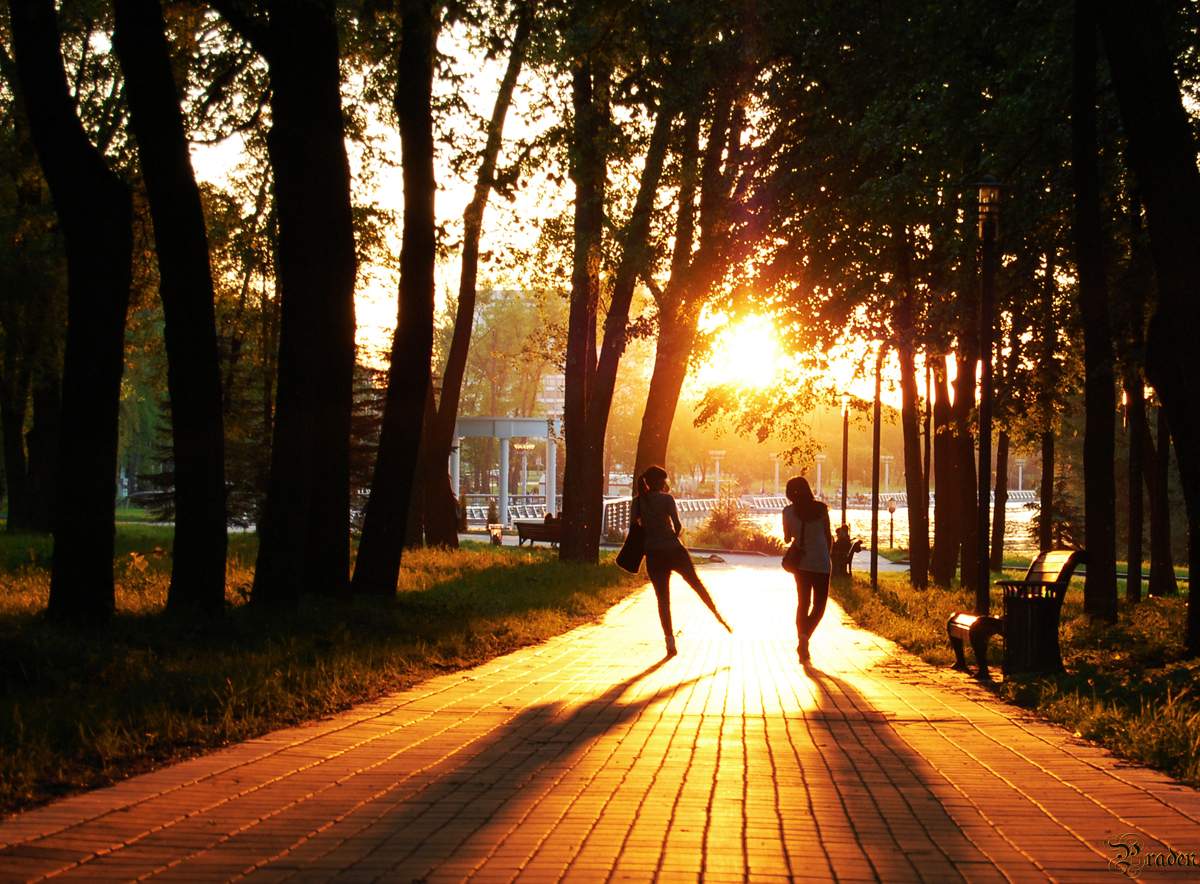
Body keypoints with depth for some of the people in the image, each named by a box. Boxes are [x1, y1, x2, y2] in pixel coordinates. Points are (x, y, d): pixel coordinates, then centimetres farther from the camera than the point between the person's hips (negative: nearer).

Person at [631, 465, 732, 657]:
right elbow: (678, 525, -11)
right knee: (696, 582, 18)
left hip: (653, 555, 3)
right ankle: (718, 616, 23)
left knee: (662, 598, 6)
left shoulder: (637, 502, 3)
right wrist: (673, 536, 9)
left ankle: (670, 641, 2)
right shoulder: (666, 499, -7)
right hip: (673, 550, -3)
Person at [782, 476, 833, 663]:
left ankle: (802, 640, 12)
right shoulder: (821, 509, -7)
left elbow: (787, 538, 5)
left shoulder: (788, 511, -4)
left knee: (803, 603, 17)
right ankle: (805, 635, -19)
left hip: (800, 563, 2)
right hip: (821, 563, -2)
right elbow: (828, 536, 2)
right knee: (819, 605, 5)